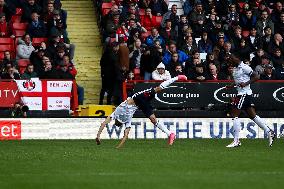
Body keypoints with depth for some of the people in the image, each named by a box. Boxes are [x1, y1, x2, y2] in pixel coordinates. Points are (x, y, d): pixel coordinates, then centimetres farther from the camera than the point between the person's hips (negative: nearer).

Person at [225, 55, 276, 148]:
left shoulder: (244, 67, -13)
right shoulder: (236, 68, 15)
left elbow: (256, 77, -15)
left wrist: (245, 83, -22)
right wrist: (231, 86, 9)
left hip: (244, 94, -10)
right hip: (241, 94, 10)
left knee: (234, 115, -8)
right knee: (253, 115, 9)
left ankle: (236, 141, -6)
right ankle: (269, 132, 12)